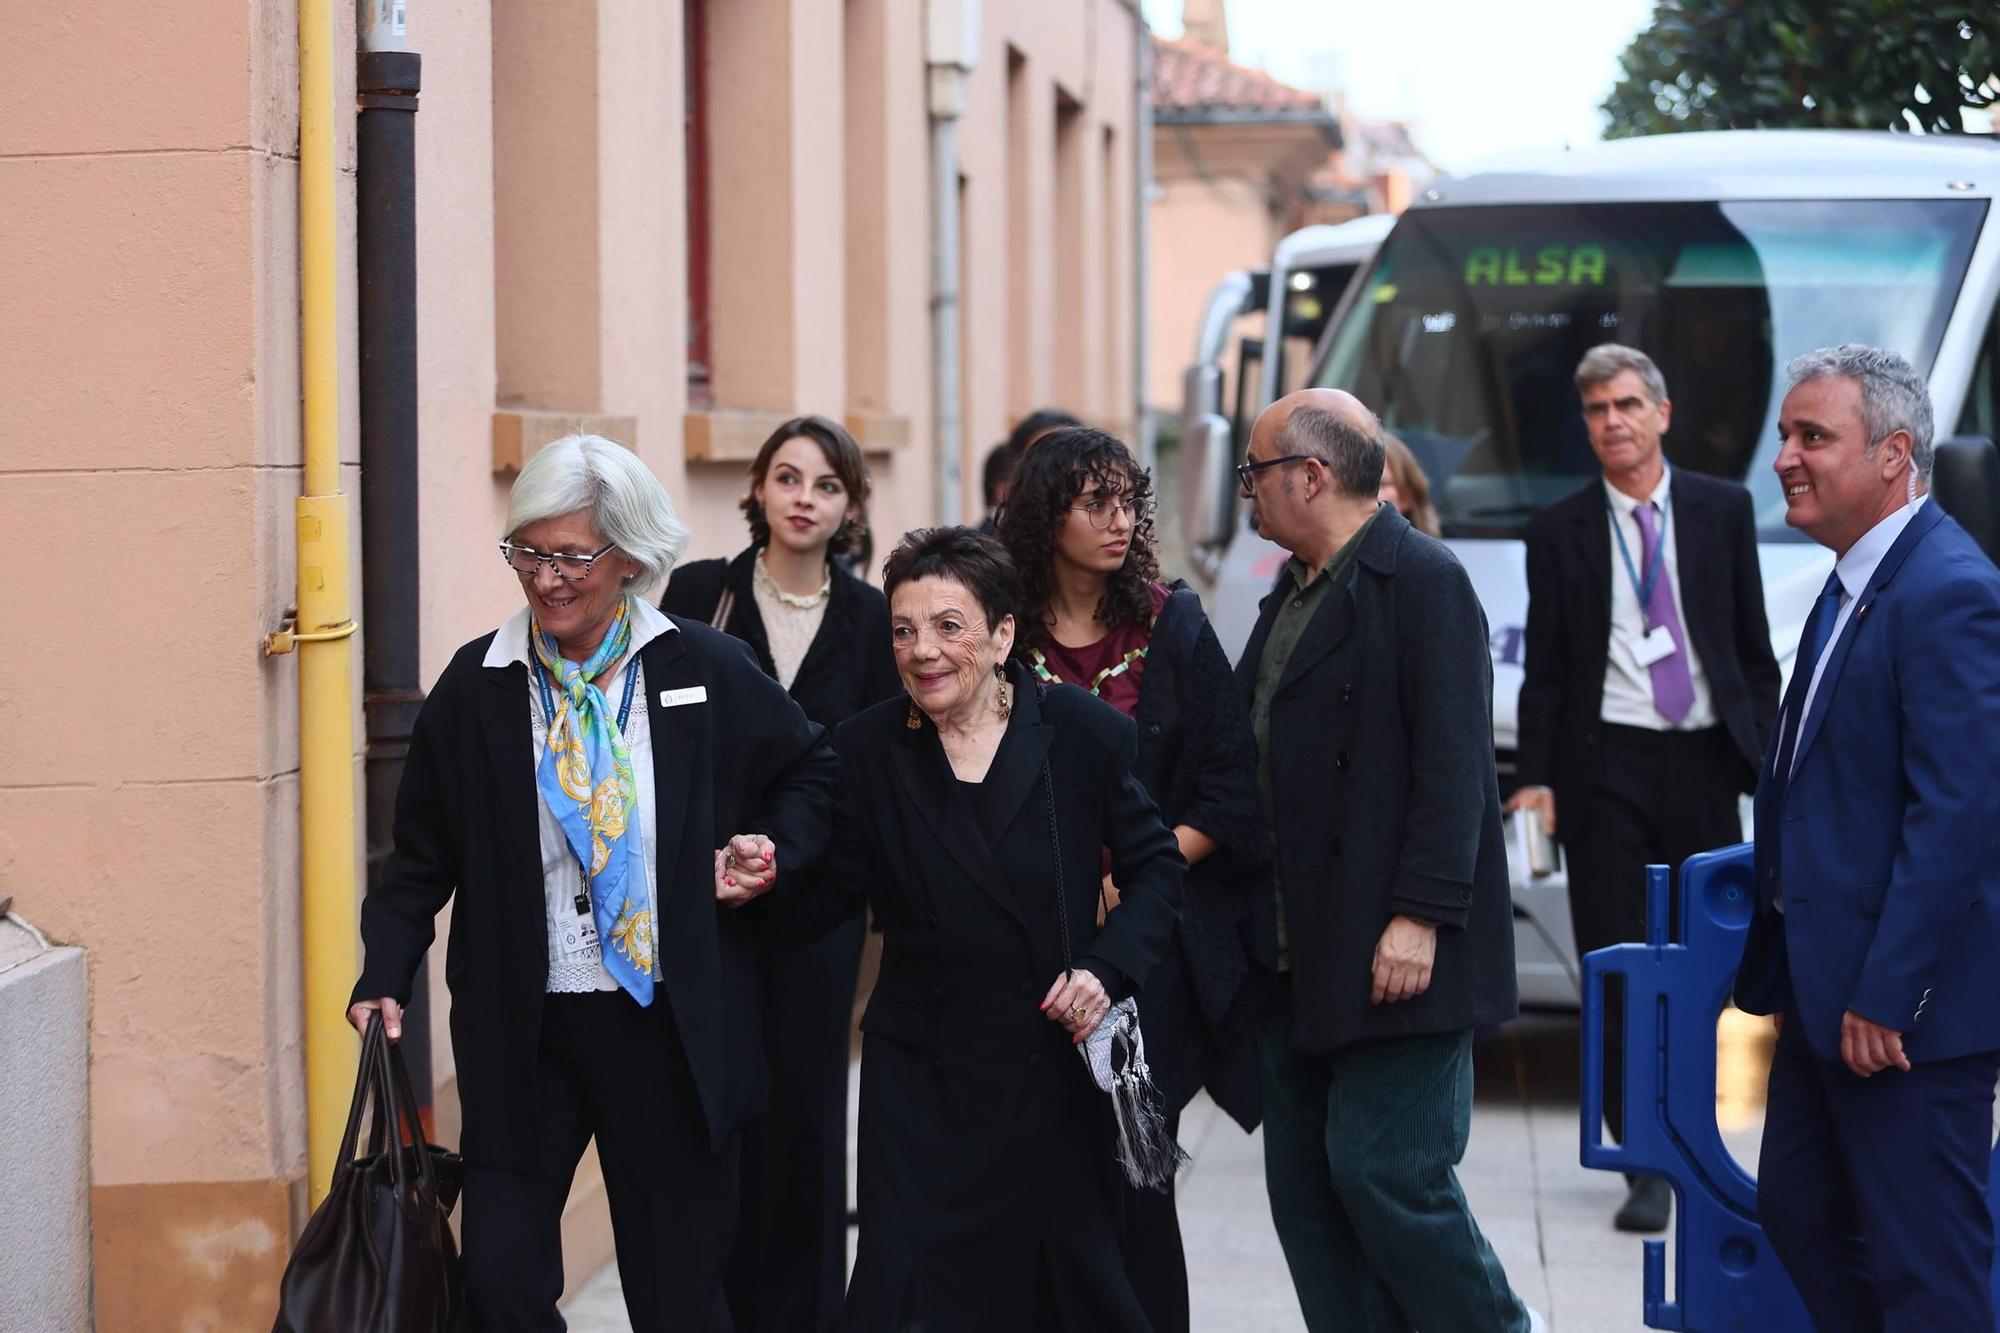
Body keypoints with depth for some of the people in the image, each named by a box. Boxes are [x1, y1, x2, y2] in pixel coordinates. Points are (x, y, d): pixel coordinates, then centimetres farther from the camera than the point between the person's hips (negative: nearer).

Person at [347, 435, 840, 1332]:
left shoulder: (708, 672, -1)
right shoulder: (477, 686, 1)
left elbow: (810, 770, 14)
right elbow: (423, 854, 7)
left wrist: (777, 849, -4)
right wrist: (386, 975, -4)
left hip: (669, 1028, -1)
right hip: (523, 1034, 1)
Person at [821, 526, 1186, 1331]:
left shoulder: (1084, 733, -4)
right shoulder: (866, 749, -1)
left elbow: (1155, 868, 2)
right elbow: (841, 891, 2)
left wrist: (1106, 969, -11)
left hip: (1059, 1067, 0)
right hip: (924, 1077, 0)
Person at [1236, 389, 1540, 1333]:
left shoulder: (1424, 582, -11)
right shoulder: (1294, 593, 18)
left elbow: (1453, 762, -17)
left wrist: (1420, 915, -22)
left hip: (1391, 952, -9)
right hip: (1299, 956, 9)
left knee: (1385, 1170, -9)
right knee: (1305, 1182, 8)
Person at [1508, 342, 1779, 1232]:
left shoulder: (1723, 511, 8)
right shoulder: (1559, 532, 5)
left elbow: (1755, 649, 9)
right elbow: (1545, 668, 5)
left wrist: (1766, 752, 2)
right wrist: (1537, 777, -3)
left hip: (1704, 763, 1)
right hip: (1607, 766, -1)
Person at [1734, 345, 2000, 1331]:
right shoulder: (1855, 584, 14)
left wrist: (1884, 996, -24)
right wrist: (1783, 963, 18)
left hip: (1906, 1003, -10)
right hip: (1828, 990, 11)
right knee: (1799, 1214, 17)